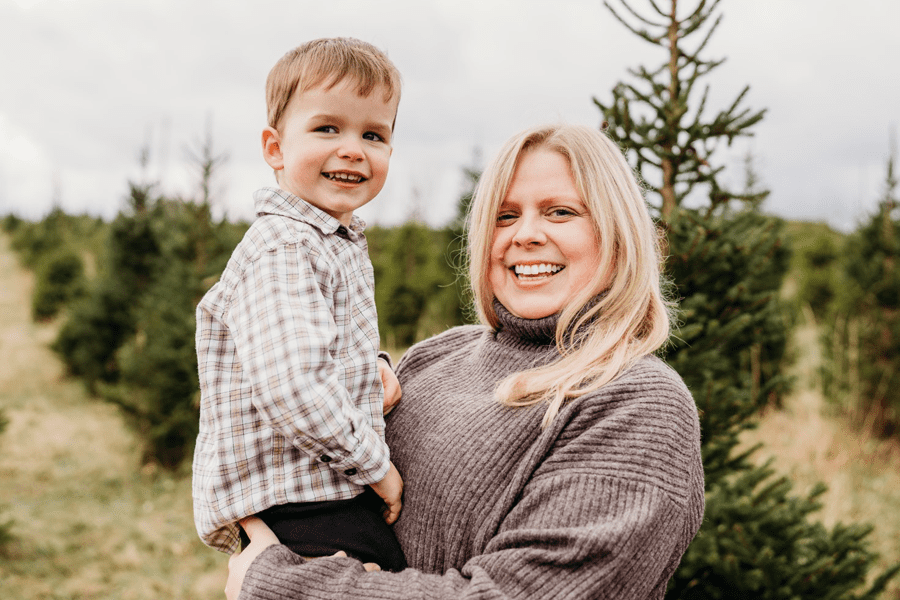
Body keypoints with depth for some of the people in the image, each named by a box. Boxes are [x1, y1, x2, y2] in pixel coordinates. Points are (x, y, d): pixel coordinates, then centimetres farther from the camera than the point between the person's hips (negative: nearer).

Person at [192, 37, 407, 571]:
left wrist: (374, 368, 10)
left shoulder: (340, 244, 15)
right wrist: (375, 465, -17)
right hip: (301, 515, -10)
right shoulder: (282, 250, -18)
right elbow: (292, 388, -29)